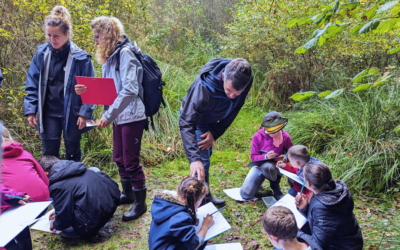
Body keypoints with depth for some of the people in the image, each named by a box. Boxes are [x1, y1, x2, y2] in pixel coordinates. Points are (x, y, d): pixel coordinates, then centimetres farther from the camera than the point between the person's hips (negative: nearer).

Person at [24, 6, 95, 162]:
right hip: (49, 113, 2)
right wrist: (30, 110, -1)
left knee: (73, 154, 13)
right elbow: (32, 84, 5)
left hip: (72, 113, -2)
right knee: (49, 154, 9)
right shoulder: (41, 54, -1)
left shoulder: (80, 57, -10)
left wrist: (85, 113, -12)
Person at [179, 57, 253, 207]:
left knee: (206, 155, 20)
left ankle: (205, 196, 37)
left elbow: (233, 110, -11)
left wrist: (215, 133, -17)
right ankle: (201, 200, 6)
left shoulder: (245, 80, -27)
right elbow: (187, 124, -46)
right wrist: (194, 159, -56)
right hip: (193, 116, -6)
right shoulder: (204, 88, -45)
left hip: (211, 121, 6)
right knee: (202, 159, -11)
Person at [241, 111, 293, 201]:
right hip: (259, 166, 0)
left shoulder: (285, 136, -7)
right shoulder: (258, 136, -9)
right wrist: (265, 157, -29)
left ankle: (275, 186, -6)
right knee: (246, 194, -19)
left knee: (267, 166, -42)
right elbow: (253, 156, -8)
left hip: (276, 167, 0)